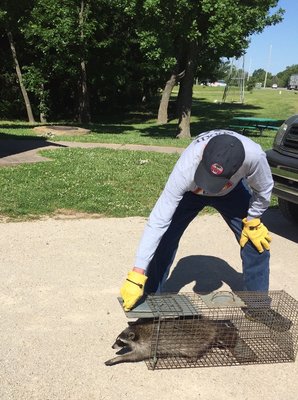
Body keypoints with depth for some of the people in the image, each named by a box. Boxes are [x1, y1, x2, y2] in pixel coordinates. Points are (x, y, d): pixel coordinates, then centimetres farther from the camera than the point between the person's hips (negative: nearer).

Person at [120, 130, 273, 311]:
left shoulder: (253, 156, -44)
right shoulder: (186, 169, -46)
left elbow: (264, 189, -19)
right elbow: (158, 222, -44)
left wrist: (252, 222, -11)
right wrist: (137, 275, -45)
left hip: (232, 191, 2)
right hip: (191, 190, -1)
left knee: (256, 242, -5)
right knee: (164, 240, -14)